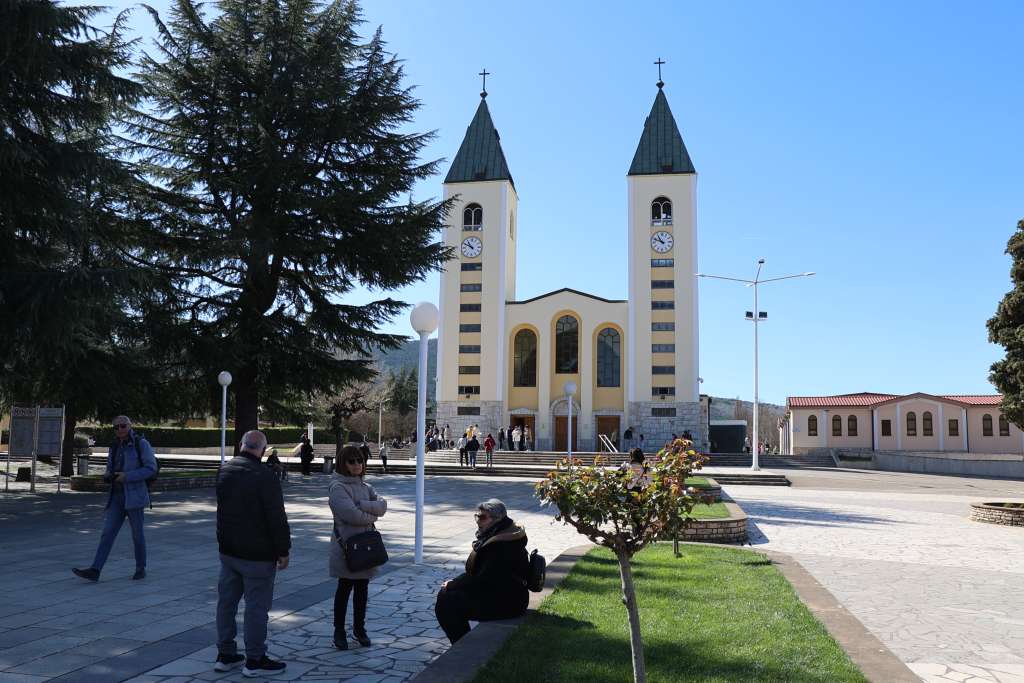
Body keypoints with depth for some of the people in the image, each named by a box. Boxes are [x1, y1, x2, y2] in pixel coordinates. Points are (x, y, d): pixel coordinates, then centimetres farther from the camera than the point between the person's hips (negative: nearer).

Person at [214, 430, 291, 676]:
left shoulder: (224, 472, 4)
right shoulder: (265, 477, -20)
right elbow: (277, 518, -18)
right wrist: (283, 550, -10)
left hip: (228, 551, 8)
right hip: (257, 554, -8)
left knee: (226, 601, 15)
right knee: (256, 606, 2)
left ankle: (225, 654, 25)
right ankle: (255, 660, 9)